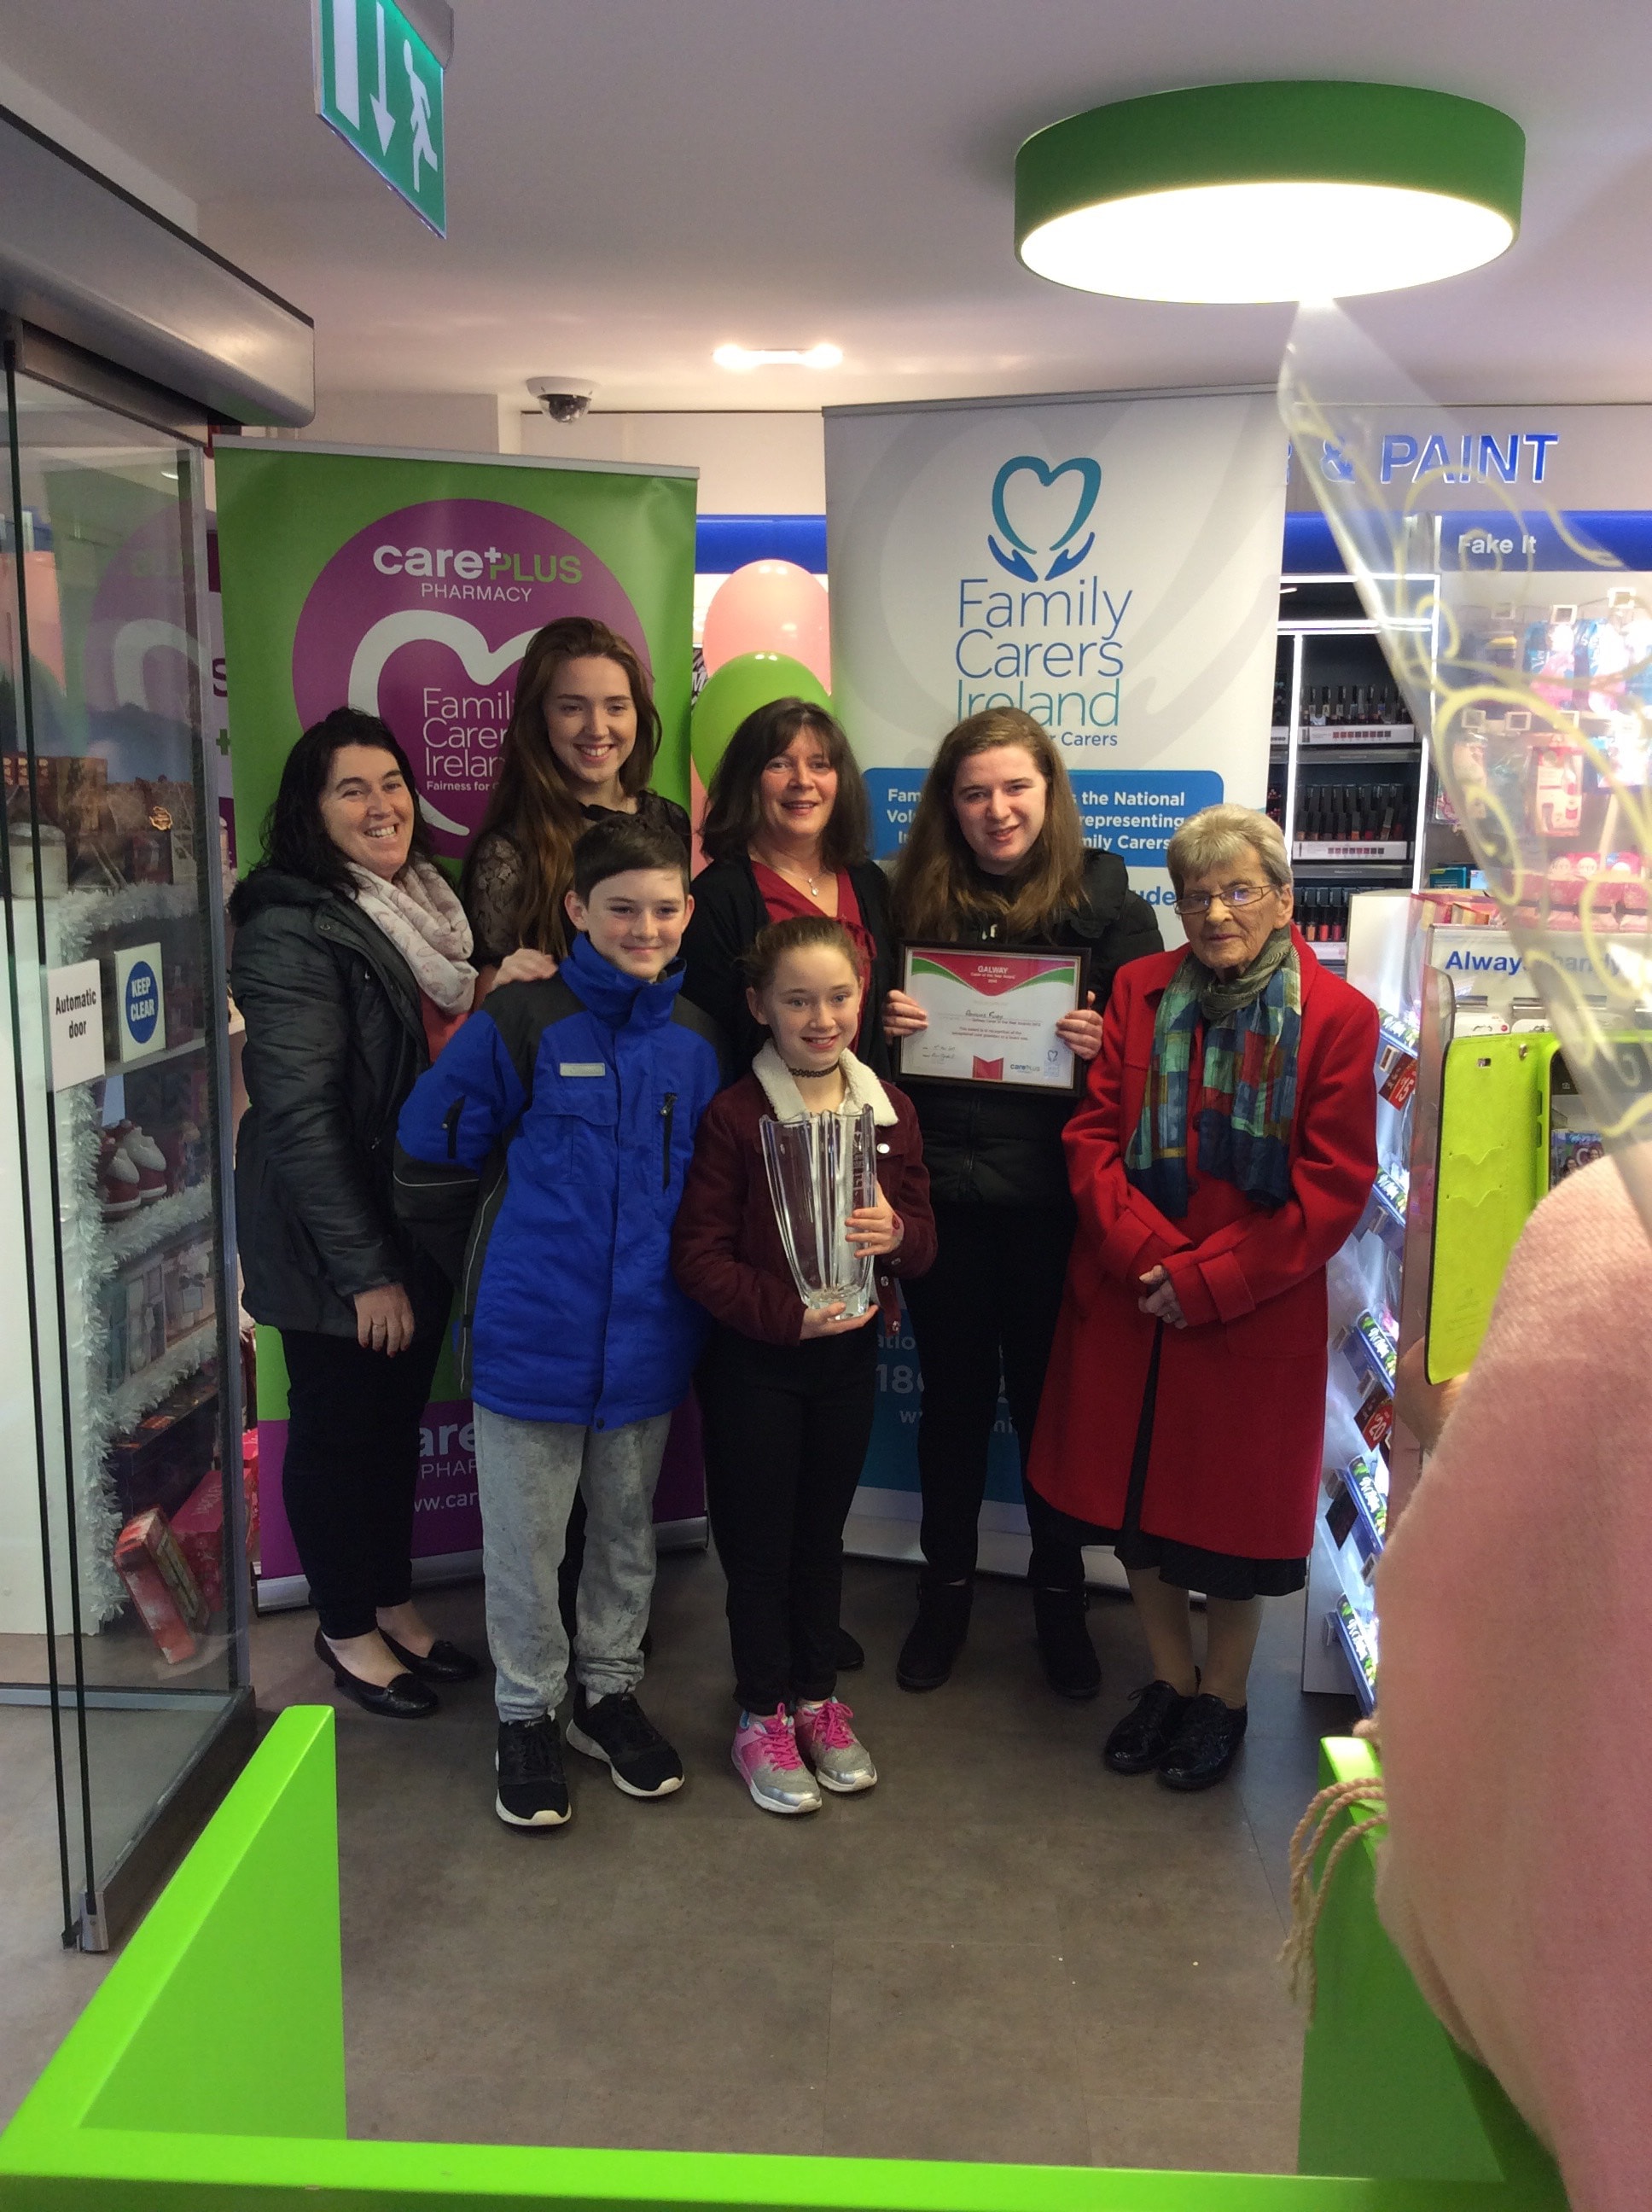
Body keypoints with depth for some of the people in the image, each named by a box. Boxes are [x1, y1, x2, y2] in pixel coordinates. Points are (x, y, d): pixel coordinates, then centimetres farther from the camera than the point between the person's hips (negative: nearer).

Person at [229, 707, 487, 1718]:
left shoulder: (428, 903, 7)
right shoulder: (290, 931, -18)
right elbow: (299, 1113, -21)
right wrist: (364, 1269, -20)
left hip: (426, 1220, 7)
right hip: (334, 1243, -7)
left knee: (400, 1417, 19)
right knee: (338, 1427, 10)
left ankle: (395, 1604, 37)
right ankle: (347, 1628, 29)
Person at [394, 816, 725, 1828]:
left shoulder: (696, 1038, 3)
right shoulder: (522, 1022, -11)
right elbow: (431, 1154, -6)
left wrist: (673, 1262, 8)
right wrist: (517, 1246, 0)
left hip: (649, 1332, 4)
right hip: (534, 1329, -4)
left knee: (629, 1528, 18)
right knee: (526, 1536, 9)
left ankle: (609, 1690, 37)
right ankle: (528, 1713, 29)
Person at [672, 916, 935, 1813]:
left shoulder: (890, 1109, 2)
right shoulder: (733, 1116, -13)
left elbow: (924, 1236, 6)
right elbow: (699, 1252, -16)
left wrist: (897, 1233, -17)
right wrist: (790, 1314, -23)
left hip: (850, 1351, 4)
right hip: (752, 1359, -4)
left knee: (822, 1531, 18)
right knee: (757, 1537, 8)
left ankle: (817, 1696, 35)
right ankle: (763, 1715, 25)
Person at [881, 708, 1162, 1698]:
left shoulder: (1104, 895, -1)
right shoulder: (916, 899, 5)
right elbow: (869, 1017, 13)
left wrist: (1109, 1043, -19)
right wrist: (882, 1024, -9)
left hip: (1055, 1195, -1)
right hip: (944, 1189, 2)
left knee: (1052, 1393, 11)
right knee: (954, 1393, 14)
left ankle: (1060, 1598, 30)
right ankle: (946, 1590, 31)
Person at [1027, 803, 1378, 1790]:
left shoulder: (1339, 1016, -7)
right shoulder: (1141, 990, 3)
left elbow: (1333, 1188, -10)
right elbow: (1094, 1132, 1)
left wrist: (1206, 1279, -15)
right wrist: (1145, 1249, -14)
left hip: (1254, 1314, -3)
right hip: (1128, 1301, 4)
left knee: (1235, 1513, 9)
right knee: (1133, 1496, 14)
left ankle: (1223, 1698, 33)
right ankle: (1170, 1679, 36)